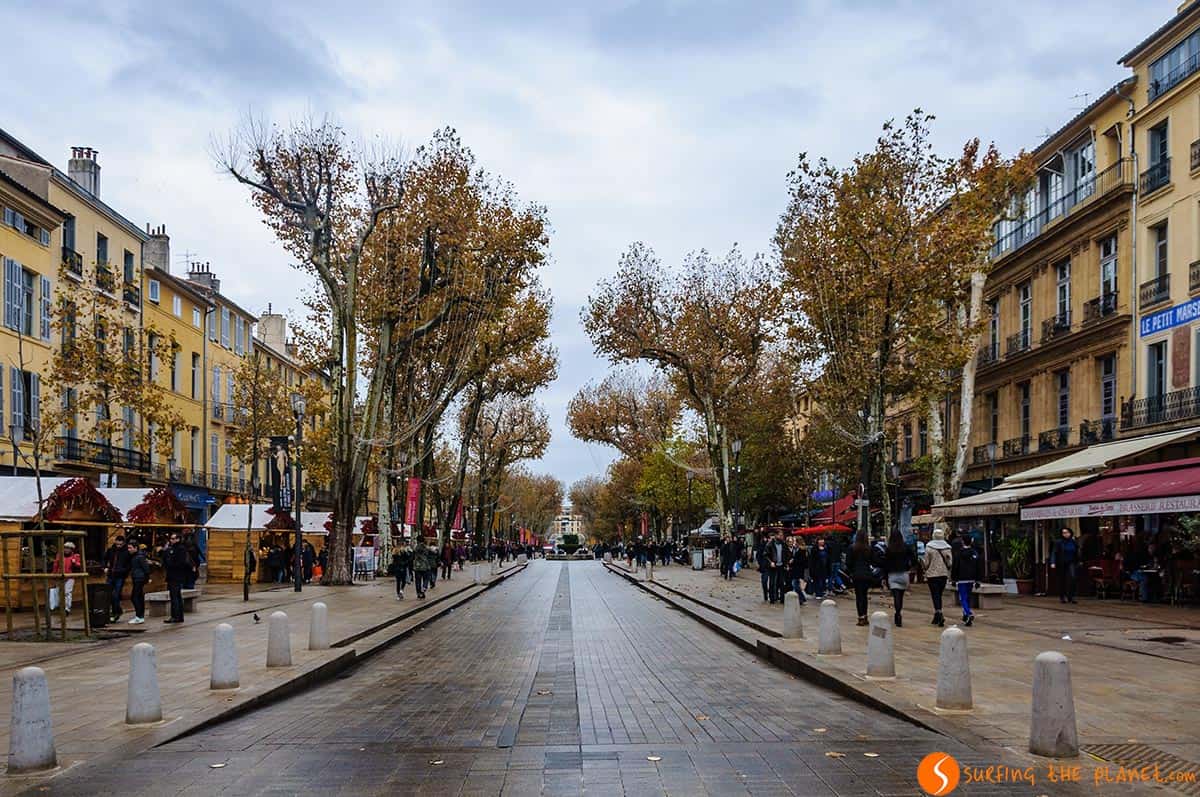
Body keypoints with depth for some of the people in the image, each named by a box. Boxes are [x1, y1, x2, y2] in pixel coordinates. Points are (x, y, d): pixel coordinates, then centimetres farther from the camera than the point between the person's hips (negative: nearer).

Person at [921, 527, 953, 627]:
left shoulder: (929, 547, -8)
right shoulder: (947, 547, 0)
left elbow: (926, 562, -6)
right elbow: (950, 563, -1)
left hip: (932, 574, -4)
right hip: (944, 574, 4)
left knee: (935, 595, -4)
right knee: (939, 595, 14)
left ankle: (939, 614, -22)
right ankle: (937, 617, 19)